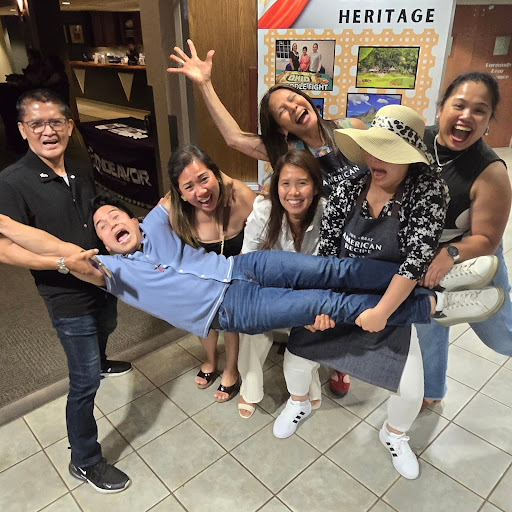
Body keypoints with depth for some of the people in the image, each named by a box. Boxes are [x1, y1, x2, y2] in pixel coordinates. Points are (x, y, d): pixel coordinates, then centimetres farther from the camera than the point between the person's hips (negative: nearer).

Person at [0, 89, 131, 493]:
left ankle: (98, 364, 70)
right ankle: (85, 461, 21)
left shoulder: (82, 173, 2)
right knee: (85, 382, 1)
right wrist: (64, 261, -32)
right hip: (68, 298, -8)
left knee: (105, 329, 36)